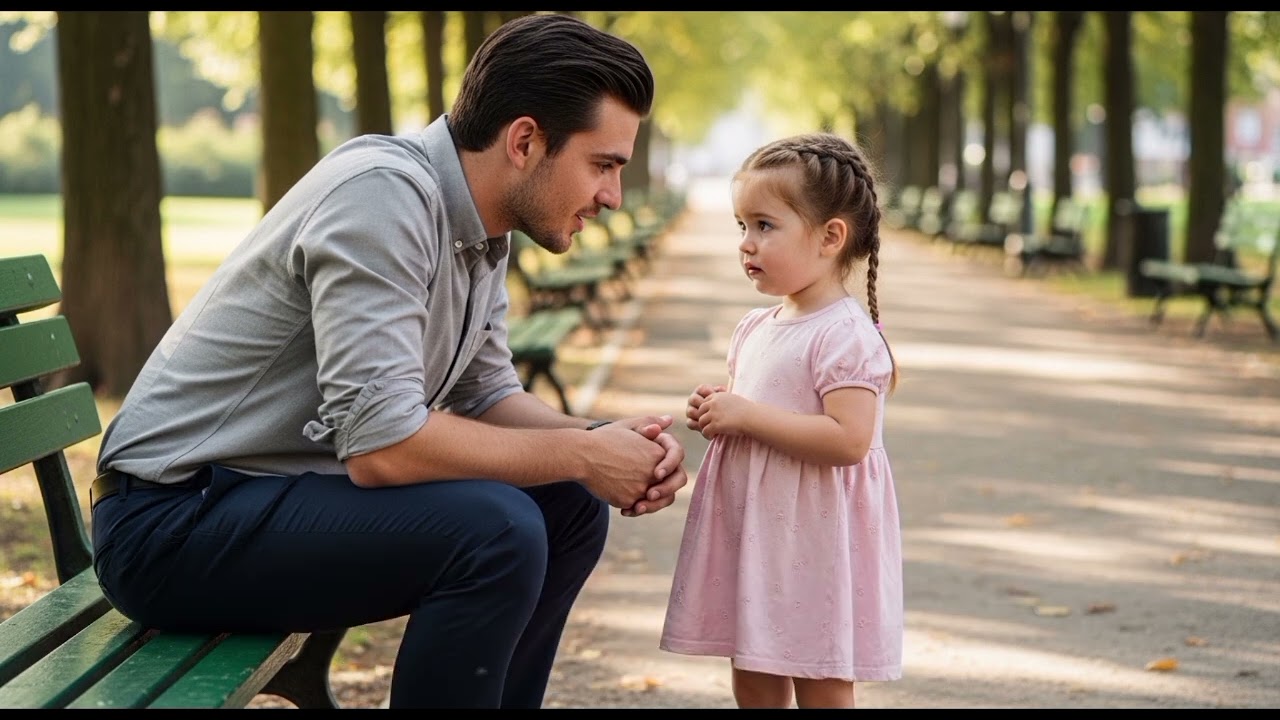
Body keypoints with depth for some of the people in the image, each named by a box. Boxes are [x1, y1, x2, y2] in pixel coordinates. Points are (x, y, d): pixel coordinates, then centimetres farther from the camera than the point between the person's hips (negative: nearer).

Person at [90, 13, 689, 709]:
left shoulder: (478, 223, 4)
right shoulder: (384, 194, -24)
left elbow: (485, 391, 11)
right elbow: (380, 441, -30)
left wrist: (606, 444, -7)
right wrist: (580, 455, -19)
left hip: (291, 486, 9)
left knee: (569, 508, 7)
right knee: (496, 531, -26)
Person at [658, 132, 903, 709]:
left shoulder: (846, 335, -17)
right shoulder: (755, 328, 10)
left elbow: (848, 439, -27)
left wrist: (747, 414, -23)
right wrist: (717, 410, 2)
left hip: (815, 536, -8)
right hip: (751, 530, 9)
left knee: (821, 687, 2)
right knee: (753, 682, 16)